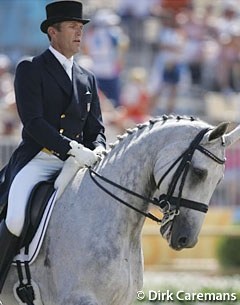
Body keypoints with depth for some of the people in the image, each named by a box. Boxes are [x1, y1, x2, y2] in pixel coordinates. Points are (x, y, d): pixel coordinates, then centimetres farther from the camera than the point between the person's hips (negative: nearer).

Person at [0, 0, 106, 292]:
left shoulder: (87, 79, 20)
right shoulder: (30, 70, 2)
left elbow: (96, 129, 19)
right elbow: (32, 121, -11)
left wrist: (97, 152, -6)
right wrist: (72, 148, -22)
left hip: (76, 163, 5)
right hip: (37, 160, -5)